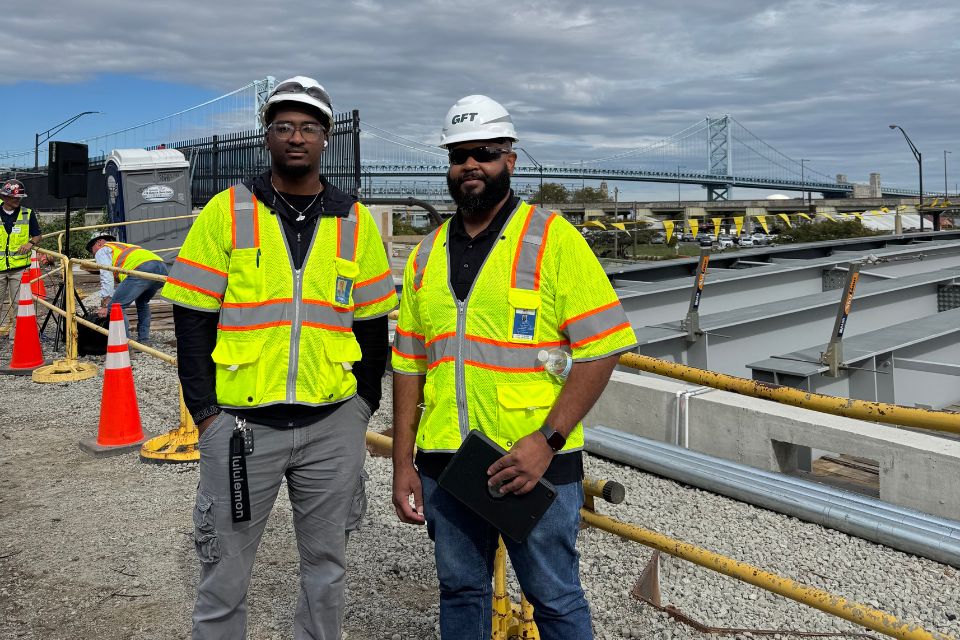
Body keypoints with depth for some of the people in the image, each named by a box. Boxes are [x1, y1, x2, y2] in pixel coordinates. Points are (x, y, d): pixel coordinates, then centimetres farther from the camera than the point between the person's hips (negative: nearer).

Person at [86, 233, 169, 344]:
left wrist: (105, 305, 3)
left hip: (142, 268, -9)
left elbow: (106, 278, 5)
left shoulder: (102, 251, 21)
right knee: (142, 303, 32)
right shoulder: (123, 245, 45)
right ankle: (144, 340, 26)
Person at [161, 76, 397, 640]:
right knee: (224, 571, 10)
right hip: (241, 422, -1)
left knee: (327, 568, 16)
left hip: (334, 425, 2)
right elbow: (192, 317, -1)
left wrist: (363, 405, 4)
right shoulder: (228, 211, 0)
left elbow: (373, 323, 9)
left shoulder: (355, 220, 5)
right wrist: (206, 411, -6)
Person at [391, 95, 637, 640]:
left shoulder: (552, 239, -6)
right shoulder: (428, 254, 10)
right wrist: (403, 463, 8)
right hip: (444, 463, 5)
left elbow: (602, 348, -11)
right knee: (460, 592, 18)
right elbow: (409, 364, 12)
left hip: (533, 461, -4)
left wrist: (547, 439, -18)